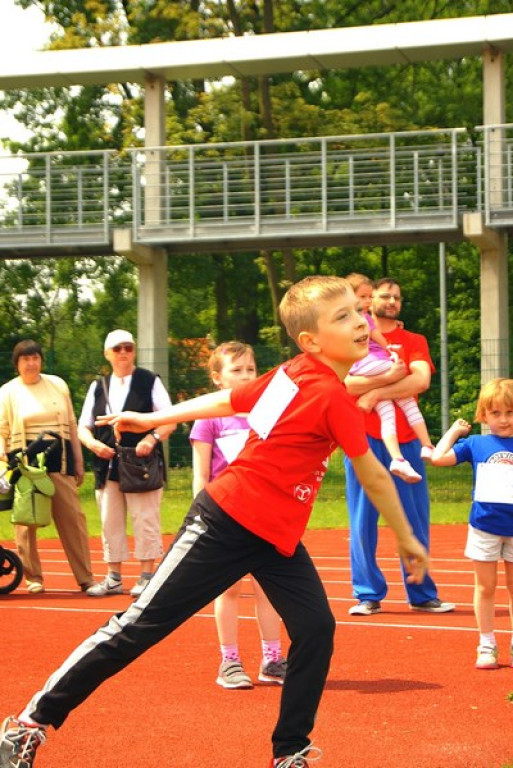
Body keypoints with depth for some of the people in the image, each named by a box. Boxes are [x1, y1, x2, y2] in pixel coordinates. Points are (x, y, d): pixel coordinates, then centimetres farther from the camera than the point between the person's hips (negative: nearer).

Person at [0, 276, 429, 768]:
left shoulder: (289, 375, 5)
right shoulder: (335, 398, -20)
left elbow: (224, 400, 15)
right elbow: (374, 478, -13)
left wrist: (156, 419, 25)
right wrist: (407, 541, 0)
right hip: (226, 524, -9)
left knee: (316, 628, -1)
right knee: (142, 624, -3)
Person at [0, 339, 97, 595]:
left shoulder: (57, 385, 12)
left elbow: (72, 425, 15)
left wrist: (78, 462, 13)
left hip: (58, 459, 1)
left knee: (73, 518, -3)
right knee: (27, 521, 0)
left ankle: (86, 578, 1)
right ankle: (33, 578, 12)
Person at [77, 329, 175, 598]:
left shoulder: (150, 381, 1)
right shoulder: (98, 387, 12)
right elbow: (83, 427, 13)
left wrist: (153, 438, -20)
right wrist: (93, 444, -7)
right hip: (107, 465, 4)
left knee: (145, 521, -3)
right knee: (110, 522, 8)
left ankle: (146, 576, 5)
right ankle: (113, 578, 15)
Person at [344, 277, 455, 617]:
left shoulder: (414, 342, 10)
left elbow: (421, 380, -8)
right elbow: (343, 382, -10)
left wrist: (376, 392, -12)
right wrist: (388, 378, -18)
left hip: (405, 439, 1)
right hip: (364, 438, -1)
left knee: (415, 519, 4)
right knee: (363, 519, 0)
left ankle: (422, 594, 13)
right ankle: (368, 595, 7)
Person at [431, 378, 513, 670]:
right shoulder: (476, 444, 1)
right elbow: (438, 457, -1)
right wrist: (454, 430, 3)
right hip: (484, 528, 0)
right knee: (485, 587, 8)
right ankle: (487, 645, 17)